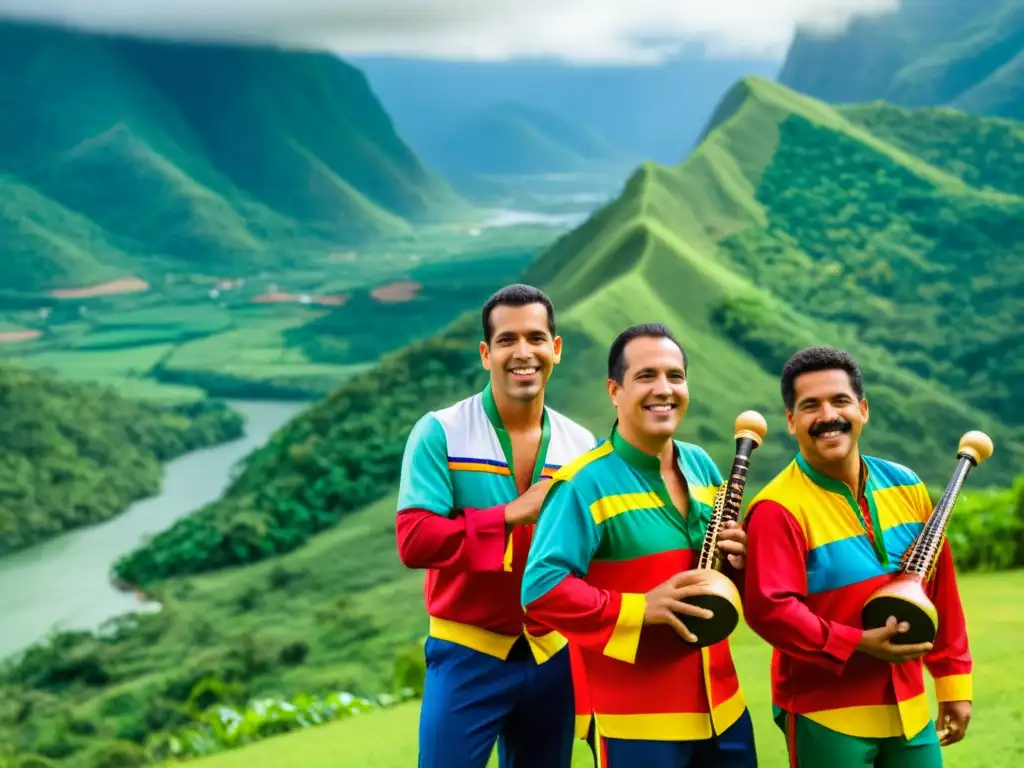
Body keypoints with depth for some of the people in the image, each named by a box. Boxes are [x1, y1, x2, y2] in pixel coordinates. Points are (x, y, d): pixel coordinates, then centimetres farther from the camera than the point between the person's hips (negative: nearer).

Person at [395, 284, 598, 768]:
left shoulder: (581, 445, 3)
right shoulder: (440, 433, -9)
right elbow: (414, 541, -18)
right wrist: (512, 514, -21)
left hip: (553, 658, 4)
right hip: (467, 656, -4)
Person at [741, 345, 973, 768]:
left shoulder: (905, 486, 5)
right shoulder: (778, 509, -14)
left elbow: (939, 587, 11)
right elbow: (768, 608, -21)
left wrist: (953, 679, 11)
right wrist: (858, 644, -25)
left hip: (909, 710, 5)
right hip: (825, 718, -5)